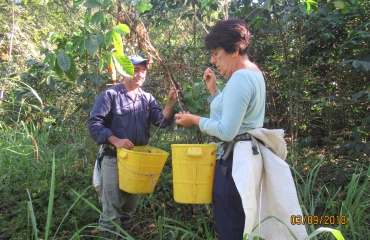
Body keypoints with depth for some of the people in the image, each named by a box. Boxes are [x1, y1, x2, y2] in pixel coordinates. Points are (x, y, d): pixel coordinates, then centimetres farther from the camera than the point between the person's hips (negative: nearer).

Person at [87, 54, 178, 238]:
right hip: (114, 158, -5)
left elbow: (161, 121, -3)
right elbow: (93, 123, -12)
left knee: (130, 208, 20)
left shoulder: (147, 98, 8)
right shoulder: (110, 95, -5)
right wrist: (116, 140, -24)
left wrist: (170, 103, -20)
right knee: (112, 210, 2)